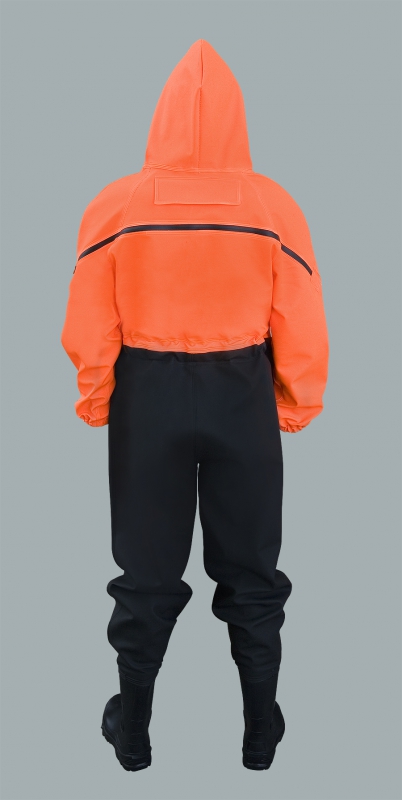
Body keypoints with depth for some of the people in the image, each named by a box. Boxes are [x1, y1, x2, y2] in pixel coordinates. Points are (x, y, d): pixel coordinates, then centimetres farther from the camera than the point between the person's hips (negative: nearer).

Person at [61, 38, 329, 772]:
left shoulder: (114, 206, -9)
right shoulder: (275, 207, -9)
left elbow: (89, 330, -5)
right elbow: (300, 328, -5)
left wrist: (96, 403, 9)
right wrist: (297, 407, 8)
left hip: (148, 396, 0)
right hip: (242, 396, 0)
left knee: (146, 571, 15)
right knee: (251, 570, 16)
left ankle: (132, 731, 30)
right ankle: (261, 731, 30)